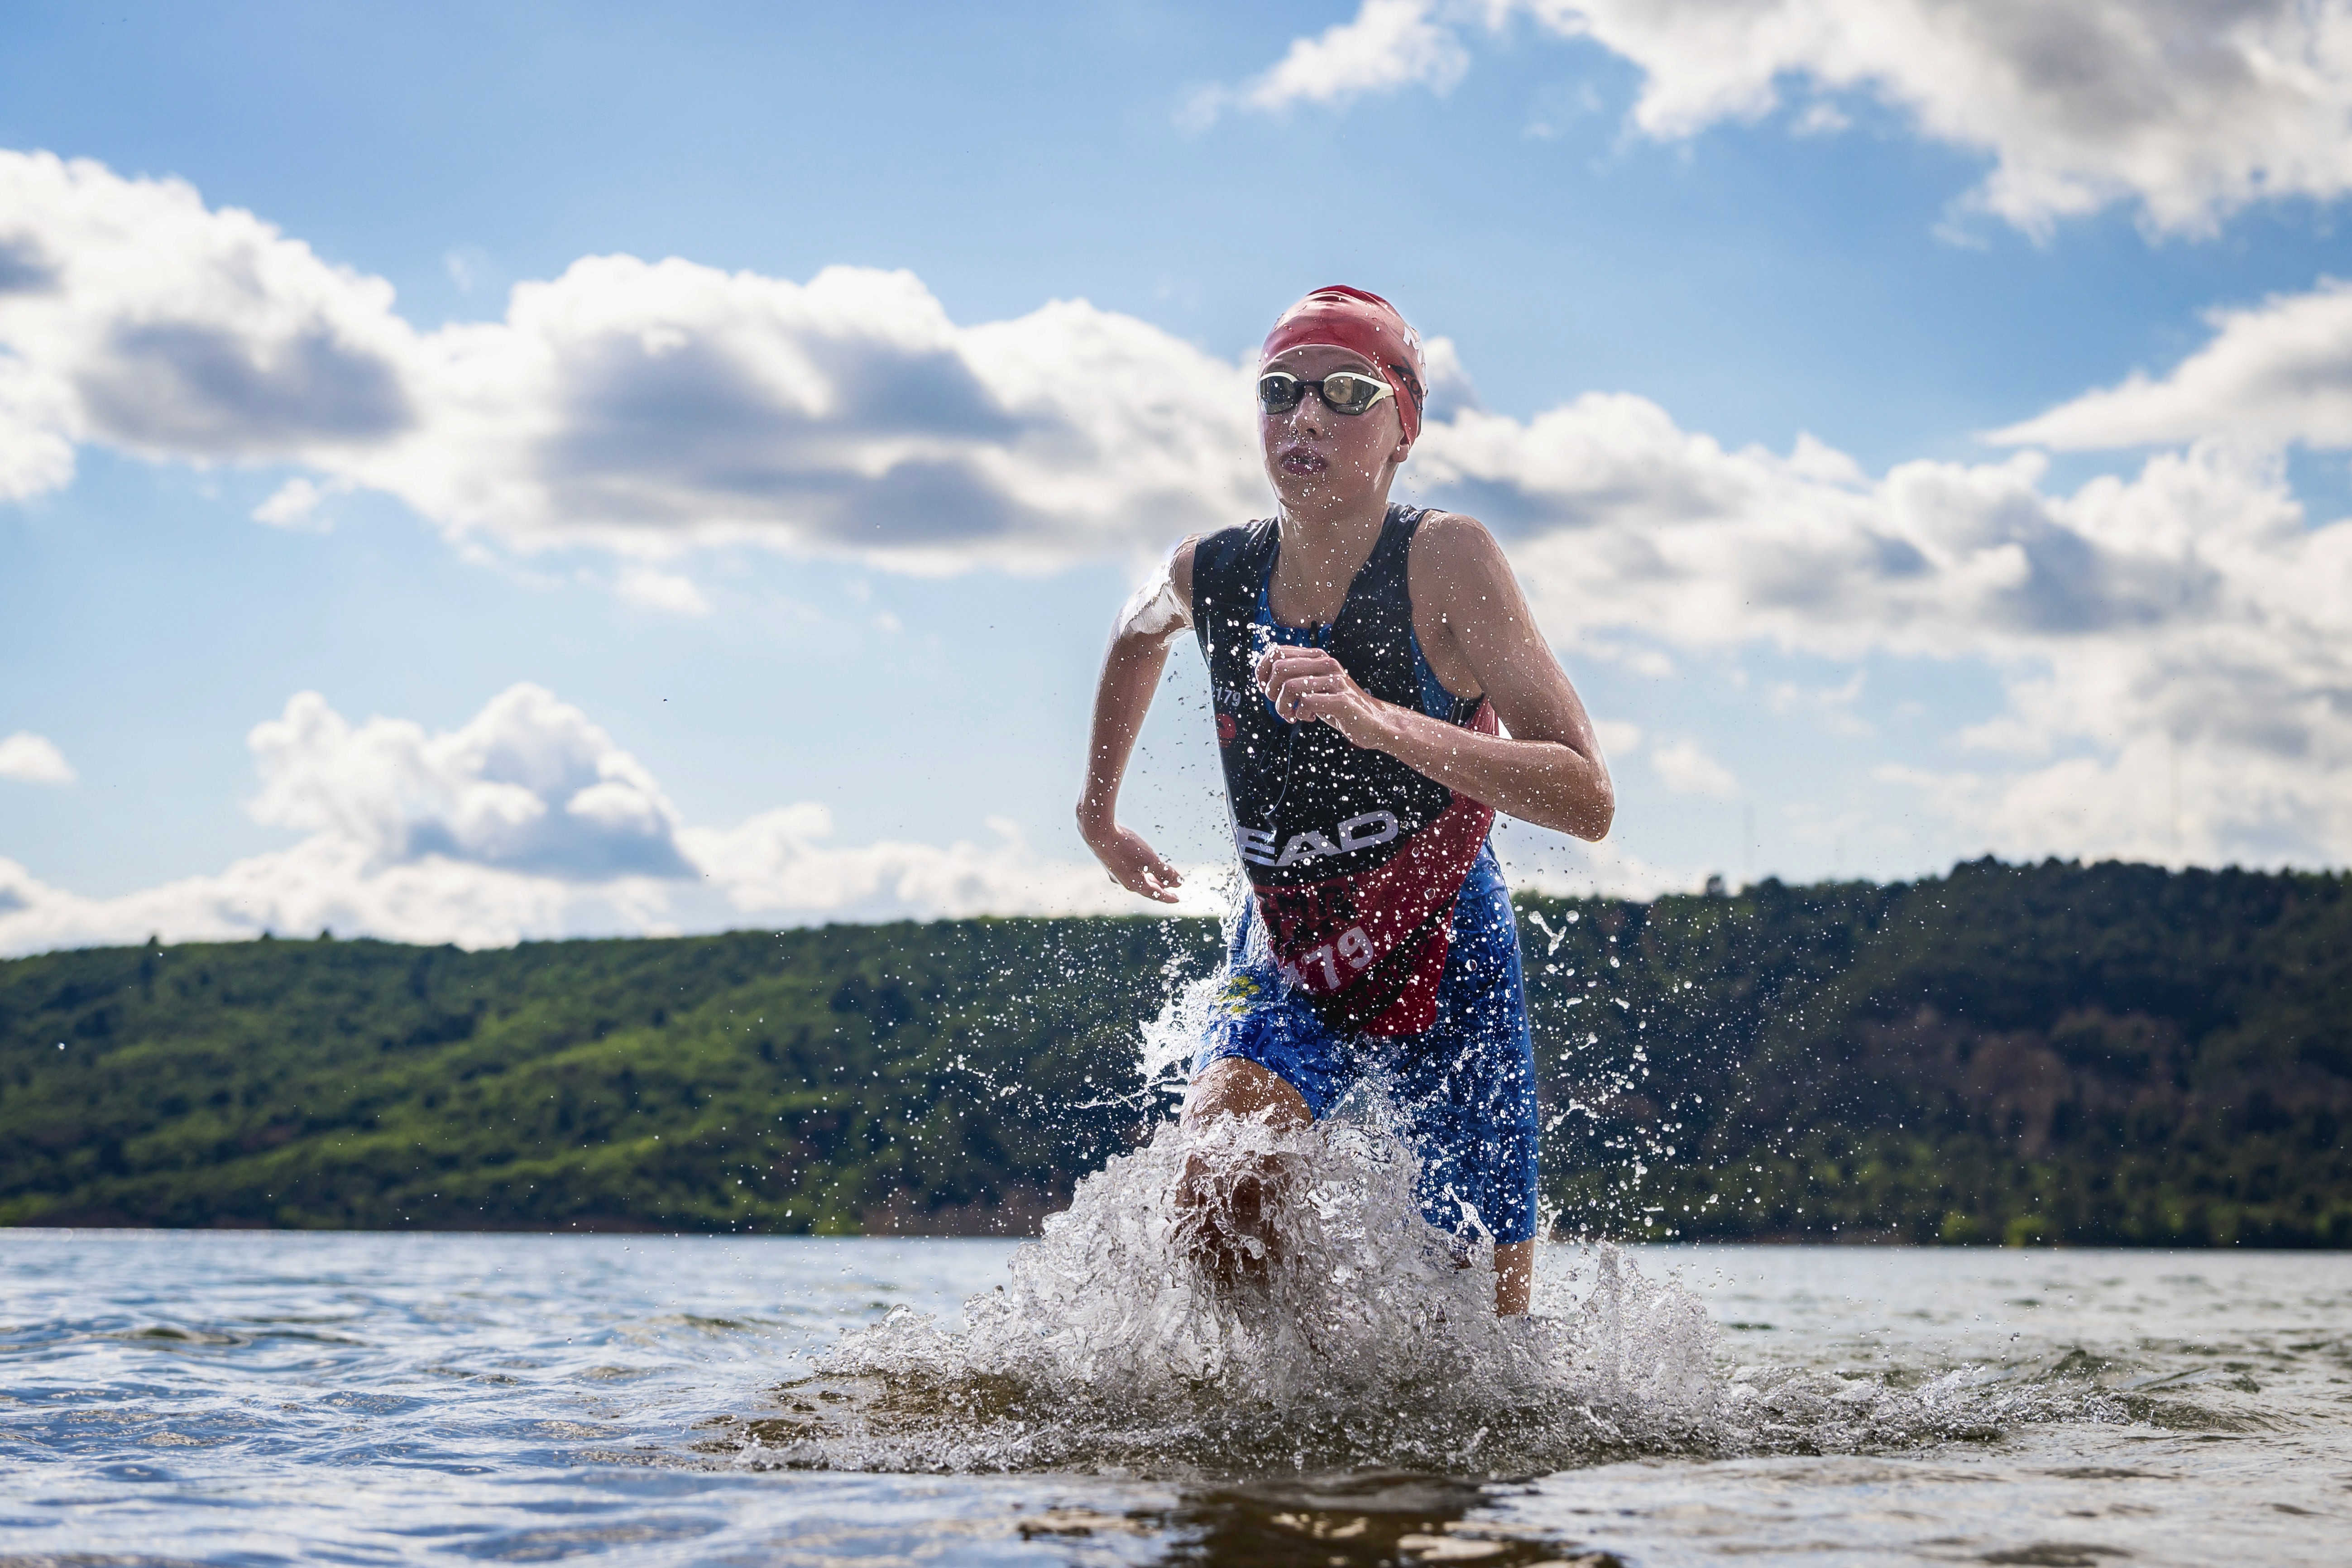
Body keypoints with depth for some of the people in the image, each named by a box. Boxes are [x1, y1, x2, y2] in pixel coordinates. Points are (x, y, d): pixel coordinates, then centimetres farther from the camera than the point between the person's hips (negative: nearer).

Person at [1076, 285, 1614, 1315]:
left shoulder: (1445, 559, -21)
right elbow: (1140, 631, 19)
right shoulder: (1209, 575, -9)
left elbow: (1588, 801, -29)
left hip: (1448, 970, -2)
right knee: (1216, 1190, -26)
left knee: (1489, 1314, 4)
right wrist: (1097, 807, 27)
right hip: (1286, 968, 2)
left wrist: (1381, 723, -41)